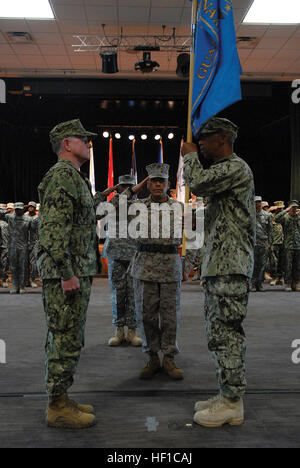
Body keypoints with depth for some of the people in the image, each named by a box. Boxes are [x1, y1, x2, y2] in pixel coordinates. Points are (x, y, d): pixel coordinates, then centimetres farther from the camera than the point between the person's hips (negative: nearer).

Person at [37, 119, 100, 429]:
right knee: (66, 341, -5)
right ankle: (58, 409, 5)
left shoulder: (75, 179, 21)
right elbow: (52, 228, -21)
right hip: (65, 274, -11)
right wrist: (67, 274, -23)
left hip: (75, 273, 11)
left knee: (65, 341, 14)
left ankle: (60, 401, 23)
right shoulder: (63, 175, -12)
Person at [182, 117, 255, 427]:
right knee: (218, 332, 13)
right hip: (216, 266, 11)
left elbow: (197, 183, -23)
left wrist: (189, 156, -5)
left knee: (226, 332, -8)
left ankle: (232, 404, 1)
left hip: (230, 266, -11)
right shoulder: (222, 171, 23)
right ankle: (226, 396, 23)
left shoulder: (237, 167, -9)